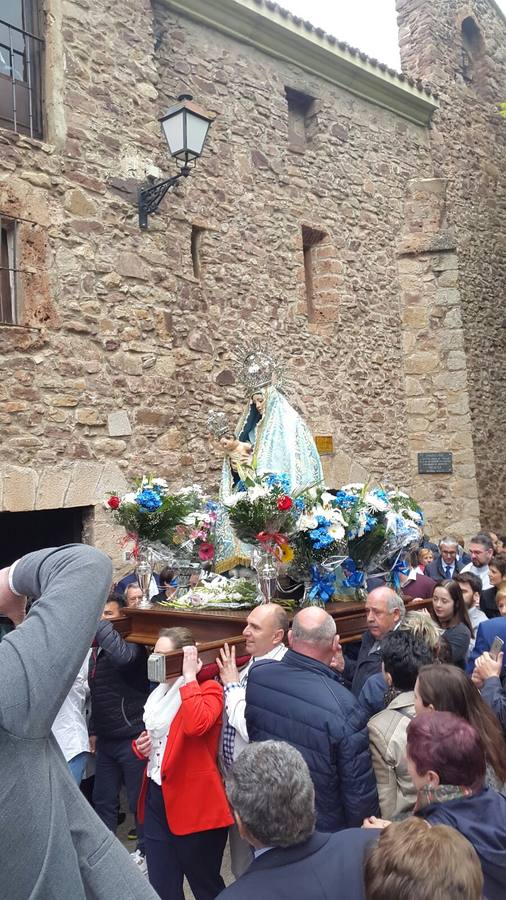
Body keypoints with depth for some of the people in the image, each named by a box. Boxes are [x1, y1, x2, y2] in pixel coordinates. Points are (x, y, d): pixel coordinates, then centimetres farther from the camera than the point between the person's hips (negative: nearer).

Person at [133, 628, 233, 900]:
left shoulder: (209, 689, -13)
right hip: (156, 797, 7)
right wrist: (140, 746, 3)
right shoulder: (160, 692, 10)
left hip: (194, 803, -7)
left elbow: (196, 725, -35)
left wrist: (189, 676, -26)